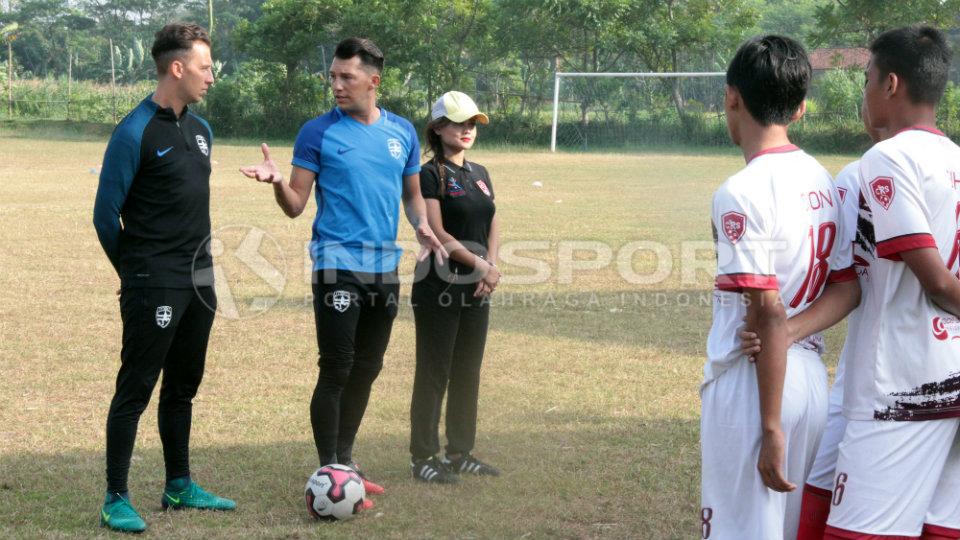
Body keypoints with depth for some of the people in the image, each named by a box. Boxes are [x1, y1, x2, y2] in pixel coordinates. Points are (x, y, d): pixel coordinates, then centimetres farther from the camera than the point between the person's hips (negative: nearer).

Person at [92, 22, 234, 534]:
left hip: (199, 281, 8)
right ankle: (116, 500, 3)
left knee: (182, 388, 16)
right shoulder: (136, 133, -13)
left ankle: (180, 487, 26)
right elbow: (106, 214, -10)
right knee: (135, 391, -3)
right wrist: (136, 271, 0)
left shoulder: (200, 129, 12)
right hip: (154, 289, -8)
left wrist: (197, 262, 18)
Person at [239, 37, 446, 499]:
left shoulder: (402, 132, 8)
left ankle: (345, 463, 25)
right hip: (338, 264, -5)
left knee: (366, 369, 13)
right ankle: (329, 473, 1)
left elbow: (412, 193, 19)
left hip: (385, 266, 5)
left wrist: (422, 226, -1)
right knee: (336, 370, -7)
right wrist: (277, 181, -24)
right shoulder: (319, 132, -4)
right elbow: (296, 206, -4)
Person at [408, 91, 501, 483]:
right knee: (434, 372, -2)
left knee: (468, 373, 12)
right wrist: (481, 266, -15)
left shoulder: (479, 174, 15)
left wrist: (490, 268, -3)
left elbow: (492, 226, 14)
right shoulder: (430, 175, -8)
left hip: (477, 289, 7)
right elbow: (437, 233, -15)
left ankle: (460, 453, 21)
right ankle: (423, 456, 5)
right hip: (439, 287, -7)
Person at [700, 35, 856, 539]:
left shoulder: (742, 191, -16)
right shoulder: (824, 182, 8)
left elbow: (769, 312, -19)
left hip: (752, 383, -8)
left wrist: (770, 427, -17)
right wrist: (791, 334, 3)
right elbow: (849, 290, 10)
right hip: (812, 377, 8)